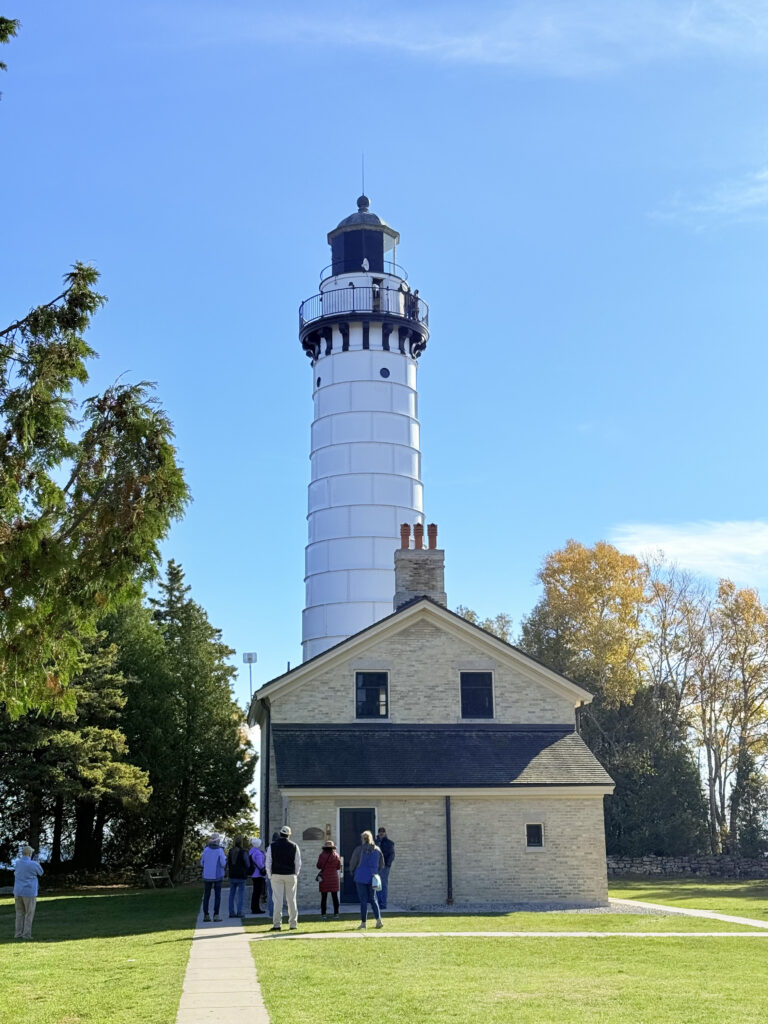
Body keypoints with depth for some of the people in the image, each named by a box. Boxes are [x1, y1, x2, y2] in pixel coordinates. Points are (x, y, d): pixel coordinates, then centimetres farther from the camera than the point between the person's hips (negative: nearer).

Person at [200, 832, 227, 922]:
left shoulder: (206, 850, -2)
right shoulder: (220, 851, -11)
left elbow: (202, 863, 4)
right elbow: (223, 864, -13)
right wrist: (224, 858, 7)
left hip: (207, 876, 3)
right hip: (217, 876, -3)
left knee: (206, 895, 10)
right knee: (217, 896, 4)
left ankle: (206, 915, 7)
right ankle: (216, 915, -3)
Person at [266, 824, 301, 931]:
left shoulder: (272, 846, 0)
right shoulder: (294, 846, 2)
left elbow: (268, 863, -1)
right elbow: (298, 863, 4)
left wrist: (270, 876, 7)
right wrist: (295, 875, 14)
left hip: (276, 875, -1)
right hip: (291, 875, 1)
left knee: (277, 900, -1)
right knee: (291, 899, 7)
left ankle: (277, 924, -5)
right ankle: (293, 924, 9)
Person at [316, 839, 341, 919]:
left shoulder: (322, 855, -9)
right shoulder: (336, 855, -1)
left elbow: (319, 866, -4)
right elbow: (339, 866, 6)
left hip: (324, 878, -2)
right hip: (334, 877, 2)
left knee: (324, 896, 4)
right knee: (335, 896, 9)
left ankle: (324, 913, 2)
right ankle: (336, 913, 7)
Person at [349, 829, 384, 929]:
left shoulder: (358, 849, -6)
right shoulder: (377, 850, 5)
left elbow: (352, 864, -3)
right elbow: (381, 864, 9)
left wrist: (353, 874, 13)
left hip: (361, 877, -3)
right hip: (372, 878, 3)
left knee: (363, 900, 3)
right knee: (373, 899, 14)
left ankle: (364, 922, 4)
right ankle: (378, 919, 1)